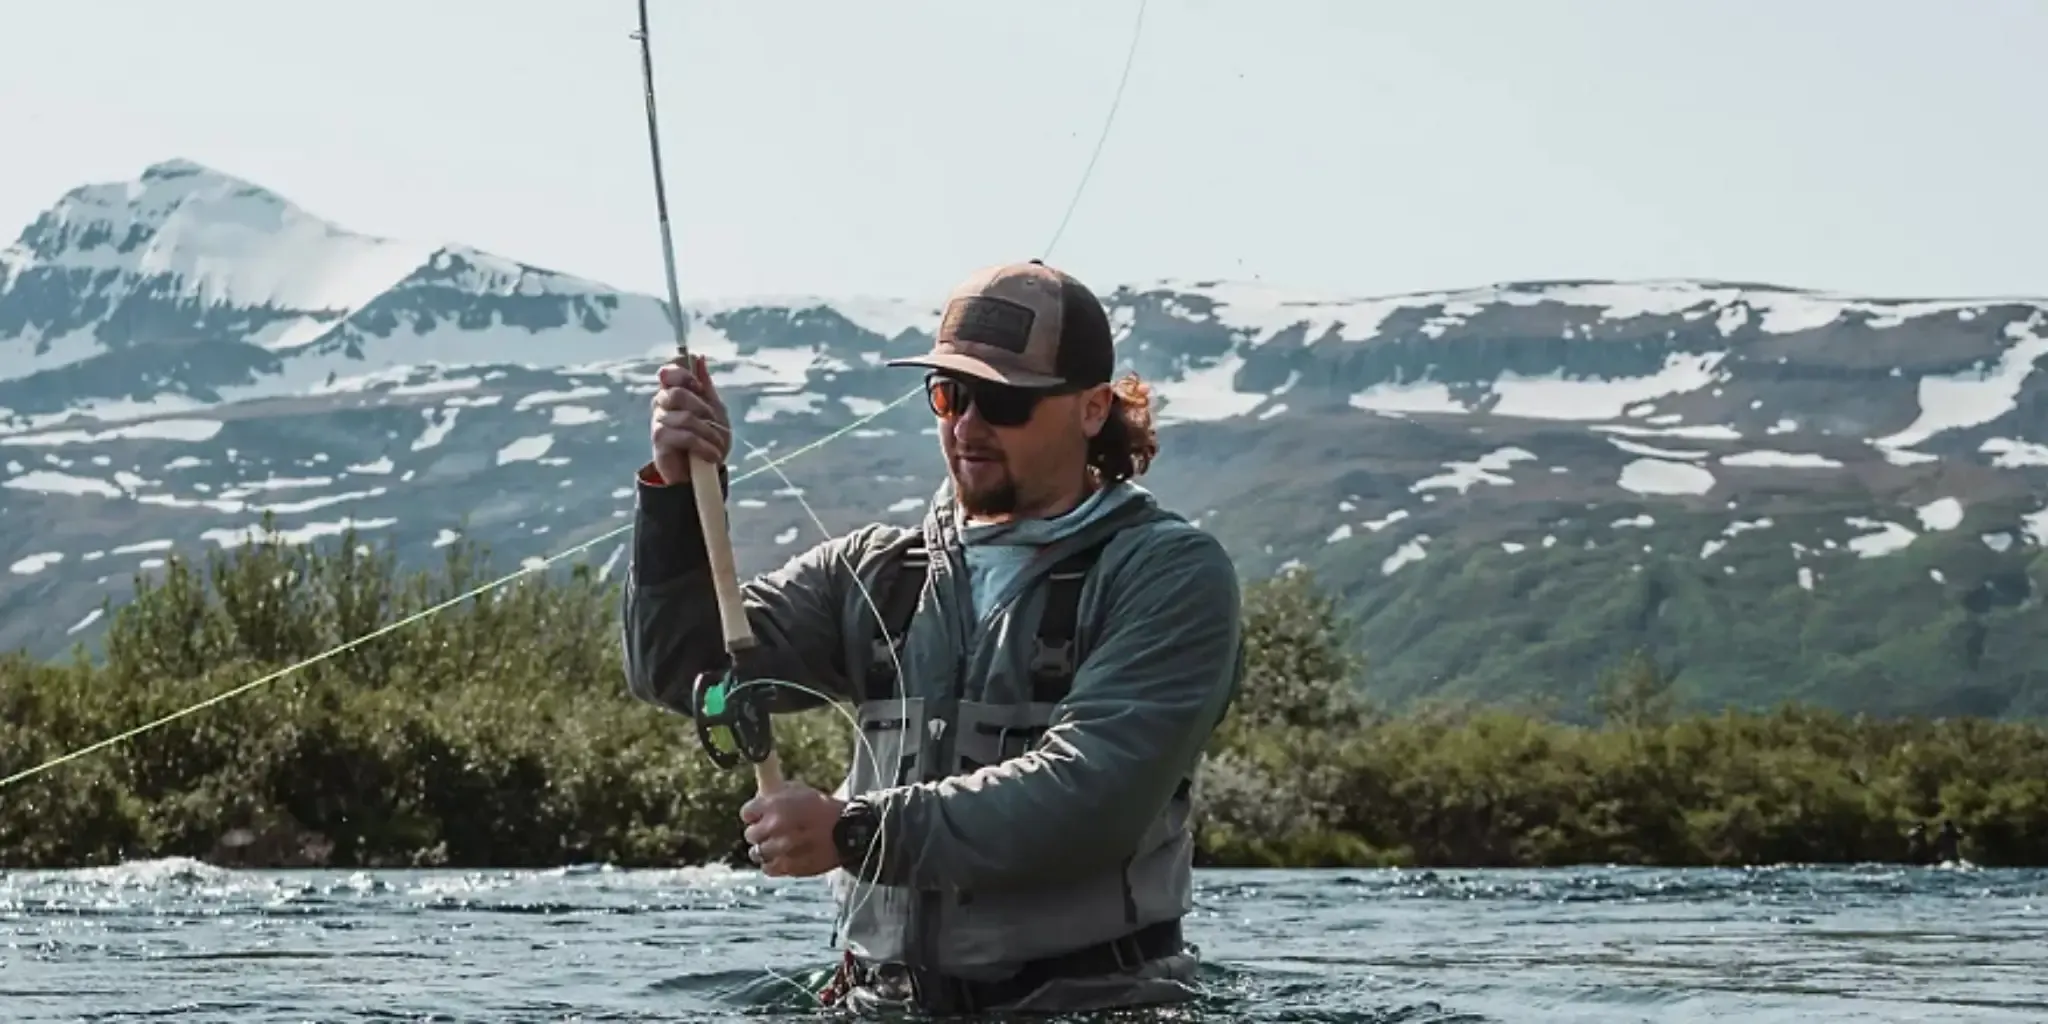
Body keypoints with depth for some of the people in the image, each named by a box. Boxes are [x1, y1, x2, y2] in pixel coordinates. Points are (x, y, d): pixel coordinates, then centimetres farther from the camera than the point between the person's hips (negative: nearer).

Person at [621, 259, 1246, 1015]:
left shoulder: (1169, 576, -1)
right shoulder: (875, 574, 14)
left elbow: (1092, 796, -14)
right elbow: (681, 668, 9)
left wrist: (855, 831, -18)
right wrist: (678, 494, -5)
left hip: (1094, 1007, -3)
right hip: (888, 1007, 3)